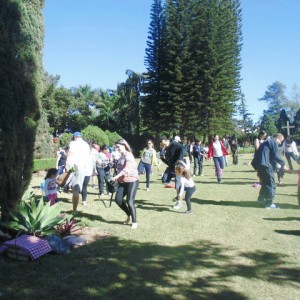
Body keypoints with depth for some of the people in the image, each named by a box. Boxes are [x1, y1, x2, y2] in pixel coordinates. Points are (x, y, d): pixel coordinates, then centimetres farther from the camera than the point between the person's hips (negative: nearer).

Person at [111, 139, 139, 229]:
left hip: (132, 181, -8)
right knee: (118, 199, 0)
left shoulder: (128, 155, -14)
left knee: (130, 202, -10)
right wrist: (118, 178, 13)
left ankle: (134, 222, 7)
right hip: (123, 182, 8)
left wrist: (116, 176, -39)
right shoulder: (121, 156, 14)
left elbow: (127, 168, -30)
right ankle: (129, 215, 21)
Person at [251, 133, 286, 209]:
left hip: (259, 164, 10)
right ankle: (269, 203, 0)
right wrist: (283, 164, -1)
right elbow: (276, 155, -12)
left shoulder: (267, 142, 26)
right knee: (271, 184, -3)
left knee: (265, 182, 24)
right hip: (266, 165, -9)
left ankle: (261, 198, 34)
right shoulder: (274, 142, -1)